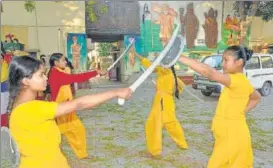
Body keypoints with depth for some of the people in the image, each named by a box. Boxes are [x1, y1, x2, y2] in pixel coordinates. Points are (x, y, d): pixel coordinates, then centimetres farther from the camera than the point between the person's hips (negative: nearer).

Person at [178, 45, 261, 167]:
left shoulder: (237, 80, -23)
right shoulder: (241, 81, 7)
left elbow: (209, 72, -37)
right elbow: (256, 98, 25)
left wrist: (179, 57, -38)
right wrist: (241, 111, 12)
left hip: (232, 136, -9)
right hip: (230, 134, 9)